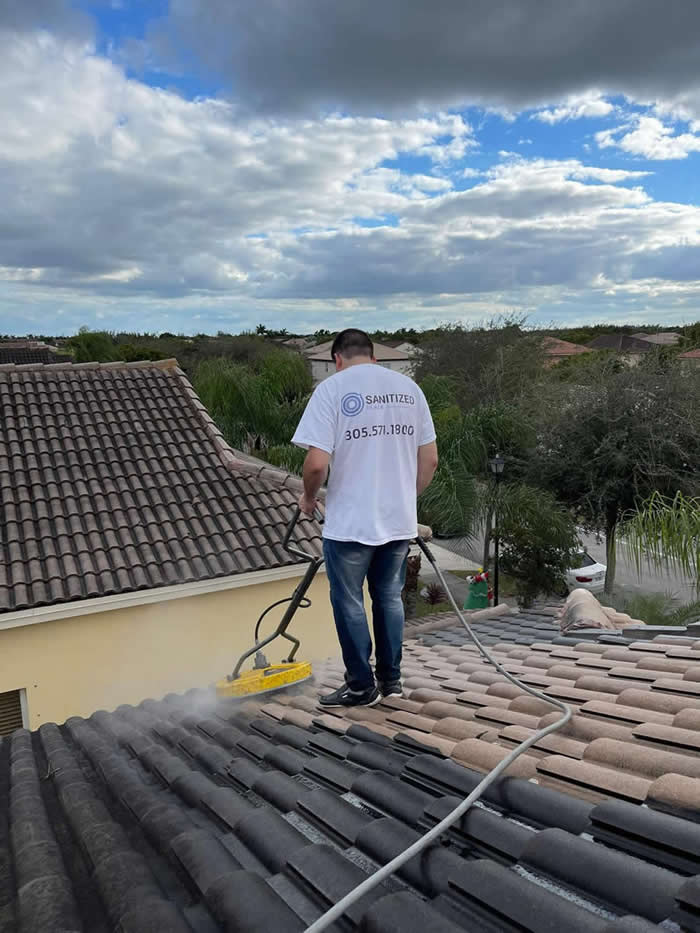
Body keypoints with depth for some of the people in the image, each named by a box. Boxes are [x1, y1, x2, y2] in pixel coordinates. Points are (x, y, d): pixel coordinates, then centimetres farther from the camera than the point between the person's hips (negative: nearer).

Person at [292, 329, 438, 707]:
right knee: (390, 597, 19)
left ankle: (361, 686, 21)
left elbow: (317, 462, -18)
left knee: (349, 603, 10)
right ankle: (390, 679, 30)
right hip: (400, 520, 5)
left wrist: (308, 496, 2)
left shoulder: (332, 387, -9)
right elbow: (430, 458, 6)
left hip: (350, 522, -5)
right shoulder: (408, 387, 6)